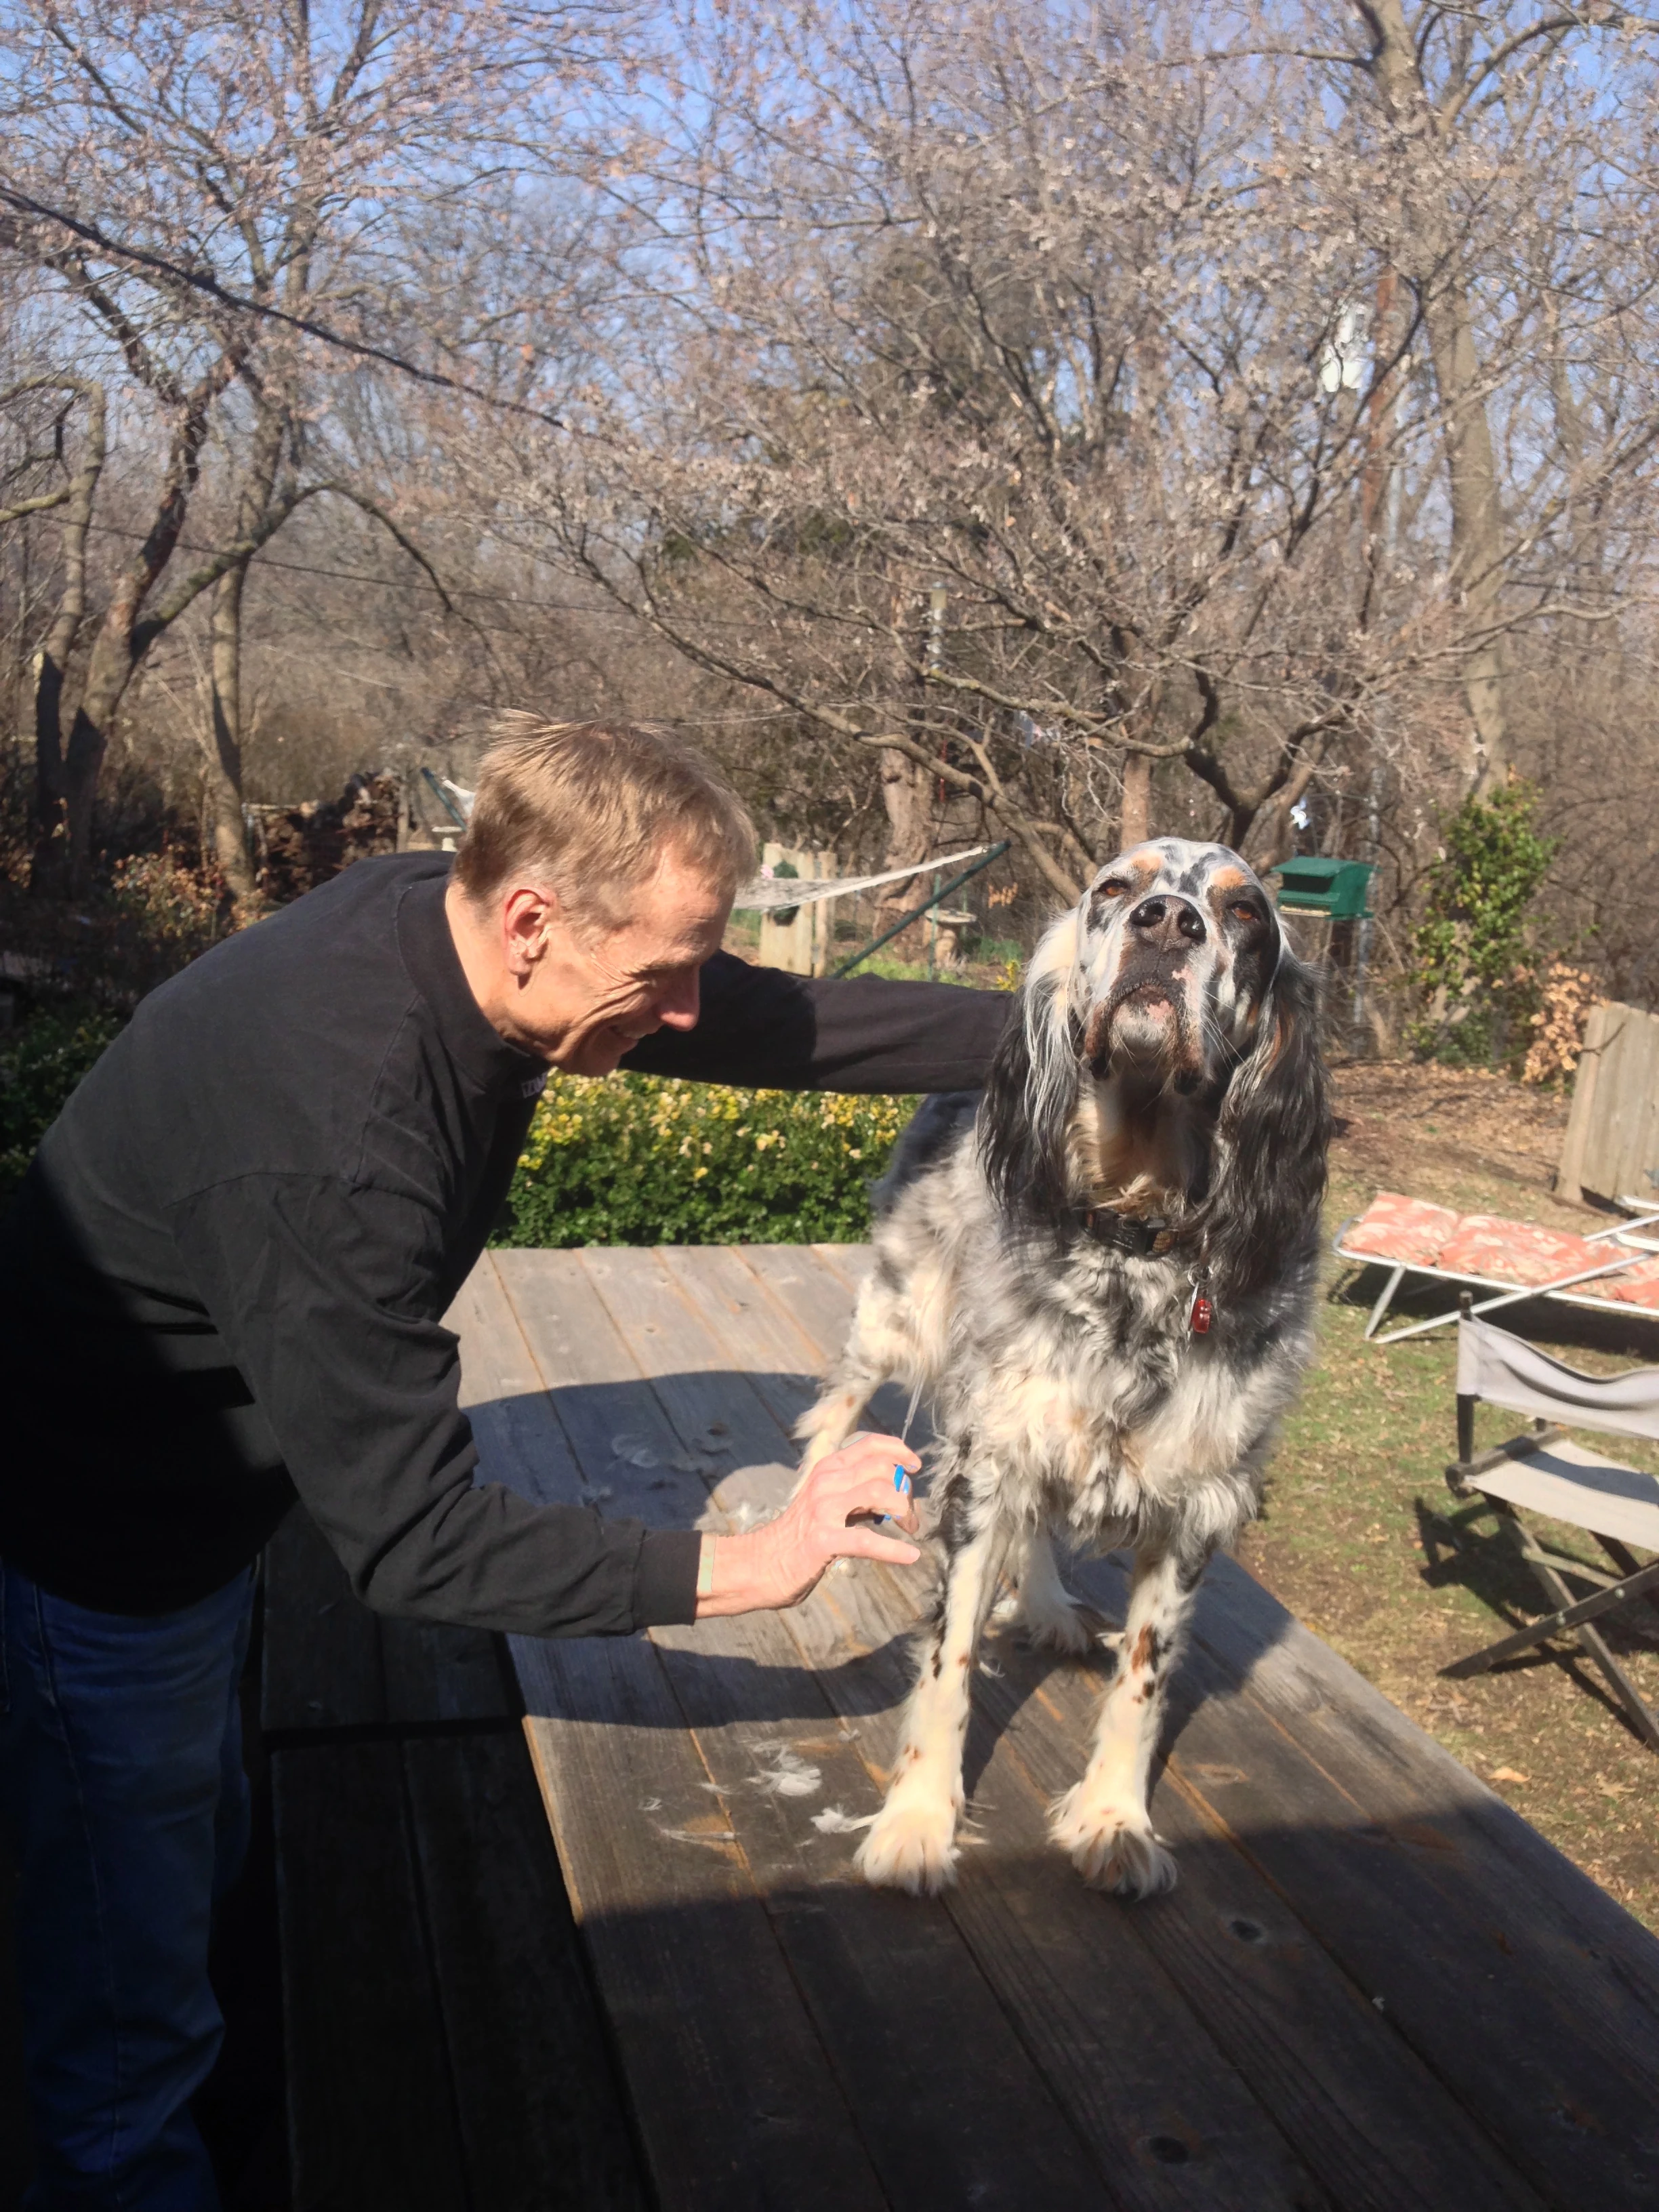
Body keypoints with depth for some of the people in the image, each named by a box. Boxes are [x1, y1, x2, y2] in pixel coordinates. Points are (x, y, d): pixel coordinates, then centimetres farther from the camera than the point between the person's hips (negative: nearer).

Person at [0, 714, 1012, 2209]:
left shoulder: (450, 924, -14)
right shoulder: (336, 1138, -39)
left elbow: (778, 1019, -3)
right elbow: (411, 1536, -31)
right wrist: (741, 1567, -27)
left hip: (197, 1511, 9)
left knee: (201, 1859, 27)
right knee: (132, 1985, 9)